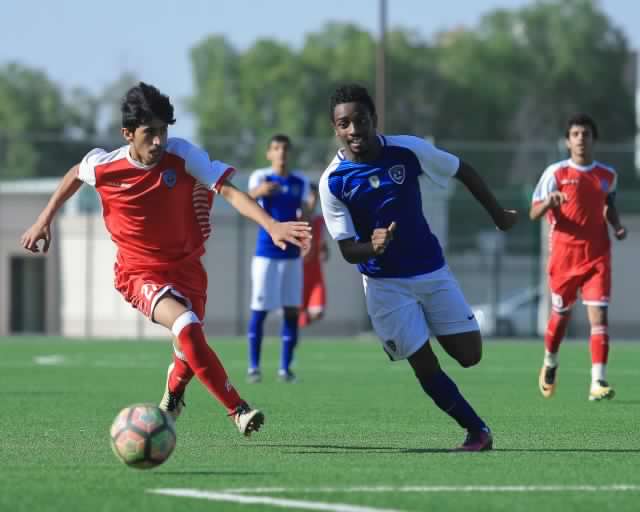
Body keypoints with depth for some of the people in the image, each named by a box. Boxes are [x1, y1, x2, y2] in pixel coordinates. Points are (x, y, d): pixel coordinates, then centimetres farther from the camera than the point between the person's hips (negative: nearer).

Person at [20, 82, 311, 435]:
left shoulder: (182, 155, -17)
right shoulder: (103, 167, -14)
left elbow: (229, 191, -24)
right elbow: (75, 174, 10)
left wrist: (271, 226, -38)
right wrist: (43, 221, 15)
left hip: (186, 268, 3)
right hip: (139, 273, -3)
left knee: (188, 350, 11)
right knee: (186, 325, -30)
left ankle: (170, 402, 48)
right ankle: (237, 410, -25)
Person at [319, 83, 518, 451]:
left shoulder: (408, 150, -12)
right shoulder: (333, 182, -14)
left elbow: (464, 171, 4)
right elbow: (348, 251, -12)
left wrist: (499, 215, 11)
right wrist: (372, 247, -35)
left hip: (432, 270, 2)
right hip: (385, 284, -1)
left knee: (469, 354, -3)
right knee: (426, 368, -4)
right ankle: (477, 431, 14)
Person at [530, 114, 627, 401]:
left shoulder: (607, 175, 7)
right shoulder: (556, 172, -2)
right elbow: (534, 213, -4)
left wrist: (617, 226, 6)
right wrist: (548, 202, -25)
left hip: (597, 256, 1)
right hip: (564, 254, -1)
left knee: (599, 316, -12)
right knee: (561, 315, 11)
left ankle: (598, 382, -17)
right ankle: (550, 364, 40)